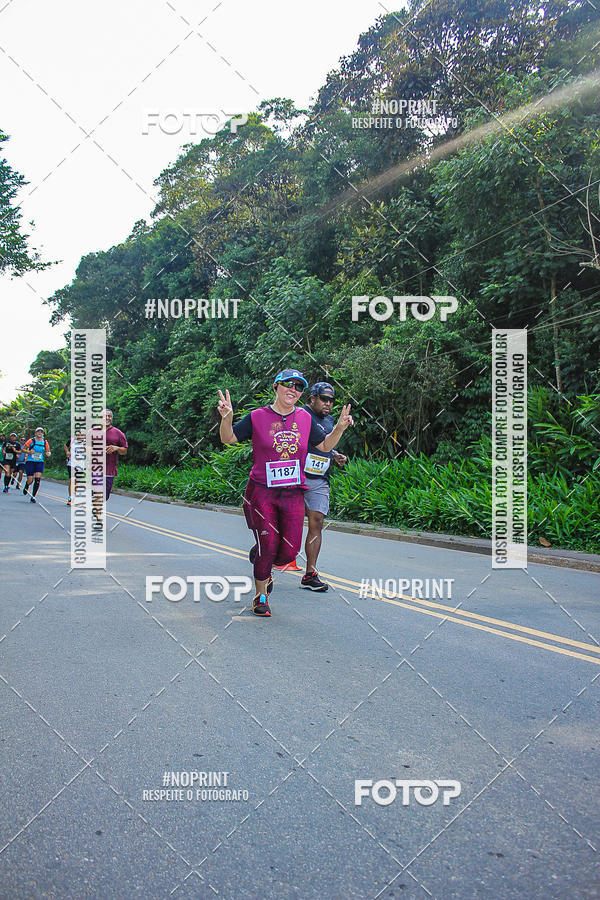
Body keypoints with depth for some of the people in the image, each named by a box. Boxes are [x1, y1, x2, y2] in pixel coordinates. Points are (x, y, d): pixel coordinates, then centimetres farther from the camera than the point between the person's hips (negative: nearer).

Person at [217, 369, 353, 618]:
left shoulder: (305, 419, 8)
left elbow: (325, 445, 17)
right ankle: (261, 596, 17)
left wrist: (340, 428, 0)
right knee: (268, 545, -6)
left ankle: (262, 561, 32)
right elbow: (228, 439, 2)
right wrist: (226, 418, -18)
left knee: (289, 552, -3)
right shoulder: (257, 417, -1)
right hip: (261, 492, -3)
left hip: (293, 494, 3)